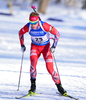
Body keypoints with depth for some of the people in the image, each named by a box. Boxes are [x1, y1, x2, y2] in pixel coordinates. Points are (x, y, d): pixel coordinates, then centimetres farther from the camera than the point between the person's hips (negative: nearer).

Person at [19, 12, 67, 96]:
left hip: (46, 47, -2)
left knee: (50, 68, -11)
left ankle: (59, 85, 8)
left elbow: (57, 33, -17)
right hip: (35, 46, 2)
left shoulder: (44, 26, -30)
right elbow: (20, 33, 1)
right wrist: (22, 45, -3)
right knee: (33, 62, -26)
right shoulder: (28, 27, -21)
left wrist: (54, 46, -21)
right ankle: (33, 86, -18)